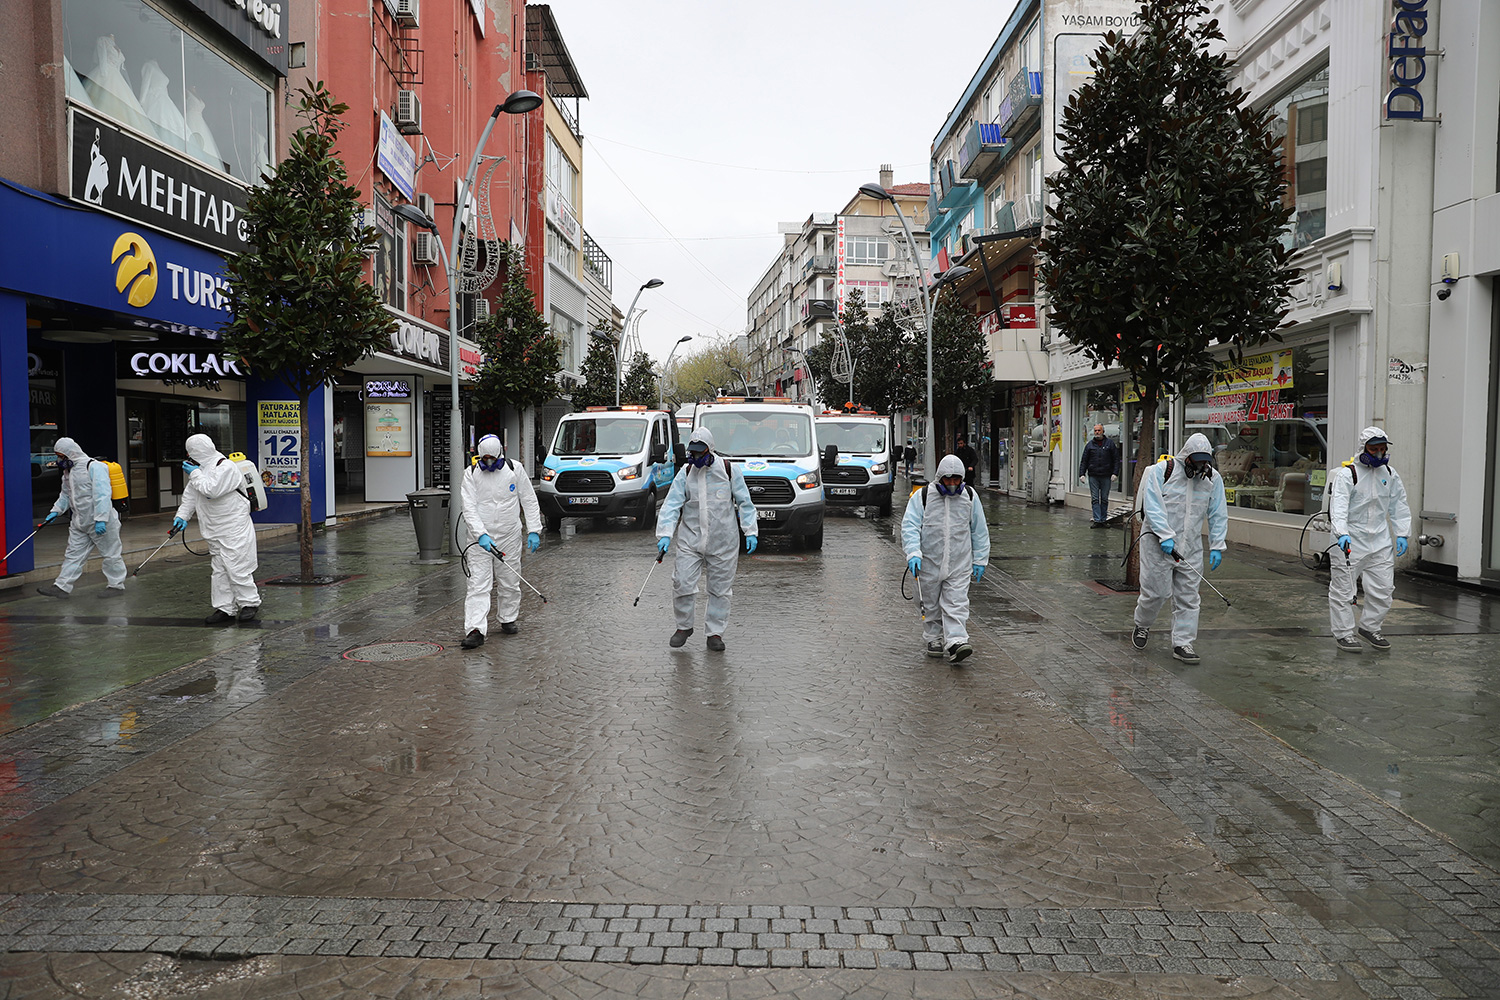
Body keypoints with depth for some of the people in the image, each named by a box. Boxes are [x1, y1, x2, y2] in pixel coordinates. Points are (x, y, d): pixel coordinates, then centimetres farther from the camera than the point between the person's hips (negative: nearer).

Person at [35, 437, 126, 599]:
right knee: (73, 554, 9)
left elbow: (102, 495, -22)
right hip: (80, 523, 9)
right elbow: (65, 495, 26)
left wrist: (100, 519, -27)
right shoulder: (68, 471, 13)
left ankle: (116, 585, 13)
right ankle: (62, 587, 11)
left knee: (110, 554, 3)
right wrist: (55, 511, 13)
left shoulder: (94, 467, -16)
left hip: (102, 523, -9)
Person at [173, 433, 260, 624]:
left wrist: (195, 473, -12)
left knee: (237, 566, -7)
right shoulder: (201, 468, 14)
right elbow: (191, 494, 17)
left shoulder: (226, 467, -14)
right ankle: (225, 608, 13)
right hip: (214, 530, 9)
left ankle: (249, 603, 5)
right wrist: (182, 515, 7)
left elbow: (211, 490, -23)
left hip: (234, 528, -9)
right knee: (219, 569, 9)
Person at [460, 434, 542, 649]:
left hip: (510, 537, 1)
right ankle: (475, 631, -13)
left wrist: (534, 531, -1)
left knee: (510, 583, 12)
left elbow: (529, 501, 5)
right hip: (480, 538, -1)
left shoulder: (514, 469, -1)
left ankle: (508, 620, 31)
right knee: (478, 585, -9)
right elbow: (469, 508, -10)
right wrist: (481, 534, -23)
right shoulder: (471, 473, -4)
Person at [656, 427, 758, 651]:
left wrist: (750, 532, -1)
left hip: (723, 542, -1)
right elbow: (671, 505, -3)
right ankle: (684, 626, 18)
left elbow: (744, 503, 4)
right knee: (683, 583, -4)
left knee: (720, 588, 6)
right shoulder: (685, 473, 1)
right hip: (690, 539, 1)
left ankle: (715, 632, 20)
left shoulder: (729, 471, -3)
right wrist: (664, 534, -15)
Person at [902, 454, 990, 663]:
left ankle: (956, 642, -14)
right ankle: (933, 640, 27)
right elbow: (909, 526, -10)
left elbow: (979, 530, 11)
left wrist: (980, 560, 10)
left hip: (959, 563, 1)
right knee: (931, 604, 11)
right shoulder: (922, 496, -6)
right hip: (929, 562, 0)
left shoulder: (970, 496, 3)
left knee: (956, 603, -8)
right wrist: (913, 553, -24)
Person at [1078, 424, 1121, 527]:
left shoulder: (1110, 443, 5)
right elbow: (1084, 461, 9)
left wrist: (1115, 473, -5)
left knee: (1104, 499, 6)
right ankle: (1097, 520, -5)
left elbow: (1116, 459, 4)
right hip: (1093, 476, 1)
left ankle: (1103, 520, 12)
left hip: (1106, 476, -1)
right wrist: (1082, 474, -1)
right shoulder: (1090, 445, 9)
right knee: (1095, 499, -3)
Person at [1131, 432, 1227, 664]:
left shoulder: (1213, 479, 4)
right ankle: (1141, 625, 26)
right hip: (1158, 544, -4)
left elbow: (1218, 514, 8)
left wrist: (1216, 546, 1)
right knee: (1156, 591, -2)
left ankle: (1182, 643, 11)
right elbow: (1152, 506, -15)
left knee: (1188, 597, 3)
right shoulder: (1161, 471, -10)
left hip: (1191, 547, 4)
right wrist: (1165, 536, -22)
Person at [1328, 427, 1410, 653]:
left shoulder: (1390, 475, 9)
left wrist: (1402, 534, 8)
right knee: (1343, 588, -2)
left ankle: (1369, 627, 26)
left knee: (1383, 588, 8)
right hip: (1350, 541, -6)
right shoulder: (1347, 474, -11)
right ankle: (1343, 633, 10)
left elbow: (1398, 505, 17)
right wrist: (1342, 533, -36)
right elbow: (1338, 506, -22)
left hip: (1379, 541, 6)